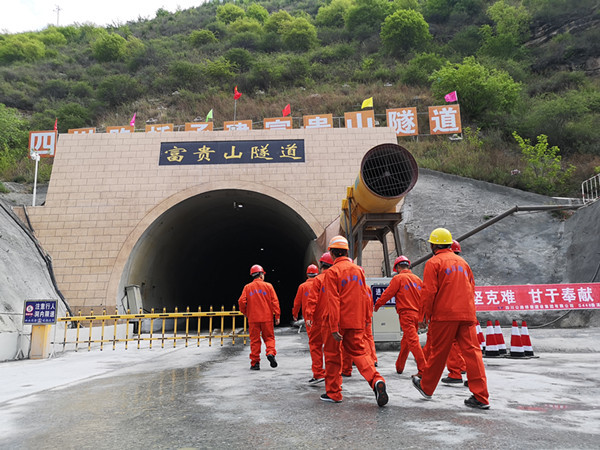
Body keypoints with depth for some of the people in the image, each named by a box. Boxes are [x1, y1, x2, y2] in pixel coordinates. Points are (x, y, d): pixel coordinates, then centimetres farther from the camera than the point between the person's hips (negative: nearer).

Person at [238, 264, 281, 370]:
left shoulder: (247, 287, 2)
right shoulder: (268, 286, 0)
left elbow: (242, 301, -6)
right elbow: (275, 301, -3)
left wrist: (245, 312, 12)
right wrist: (277, 316, 1)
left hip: (253, 319, 1)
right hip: (267, 318, -1)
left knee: (255, 340, 8)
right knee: (269, 337, 12)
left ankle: (255, 363, 8)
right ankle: (271, 353, -12)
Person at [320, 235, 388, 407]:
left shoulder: (332, 272, -11)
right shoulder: (358, 269, 8)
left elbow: (333, 301, -17)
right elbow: (365, 296, 12)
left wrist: (334, 327, -17)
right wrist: (366, 318, 20)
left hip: (339, 322, -5)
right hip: (356, 322, 5)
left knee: (332, 354, 10)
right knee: (360, 352, 10)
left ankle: (333, 392, 19)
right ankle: (376, 380, -14)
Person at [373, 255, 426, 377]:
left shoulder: (398, 278, -6)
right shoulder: (418, 279, 13)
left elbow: (387, 294, -4)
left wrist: (377, 305, 11)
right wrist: (422, 317, 26)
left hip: (406, 314, -7)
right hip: (417, 314, 7)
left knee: (413, 341, -10)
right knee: (405, 342, 17)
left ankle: (423, 370, -15)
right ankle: (399, 367, 29)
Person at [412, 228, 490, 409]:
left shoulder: (433, 263, -3)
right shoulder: (462, 262, 17)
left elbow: (428, 292, -10)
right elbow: (471, 289, 18)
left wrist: (427, 315, 0)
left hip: (444, 315, -5)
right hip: (467, 314, 5)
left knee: (438, 352, 6)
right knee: (472, 351, 2)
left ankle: (426, 387, 24)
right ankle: (481, 397, 0)